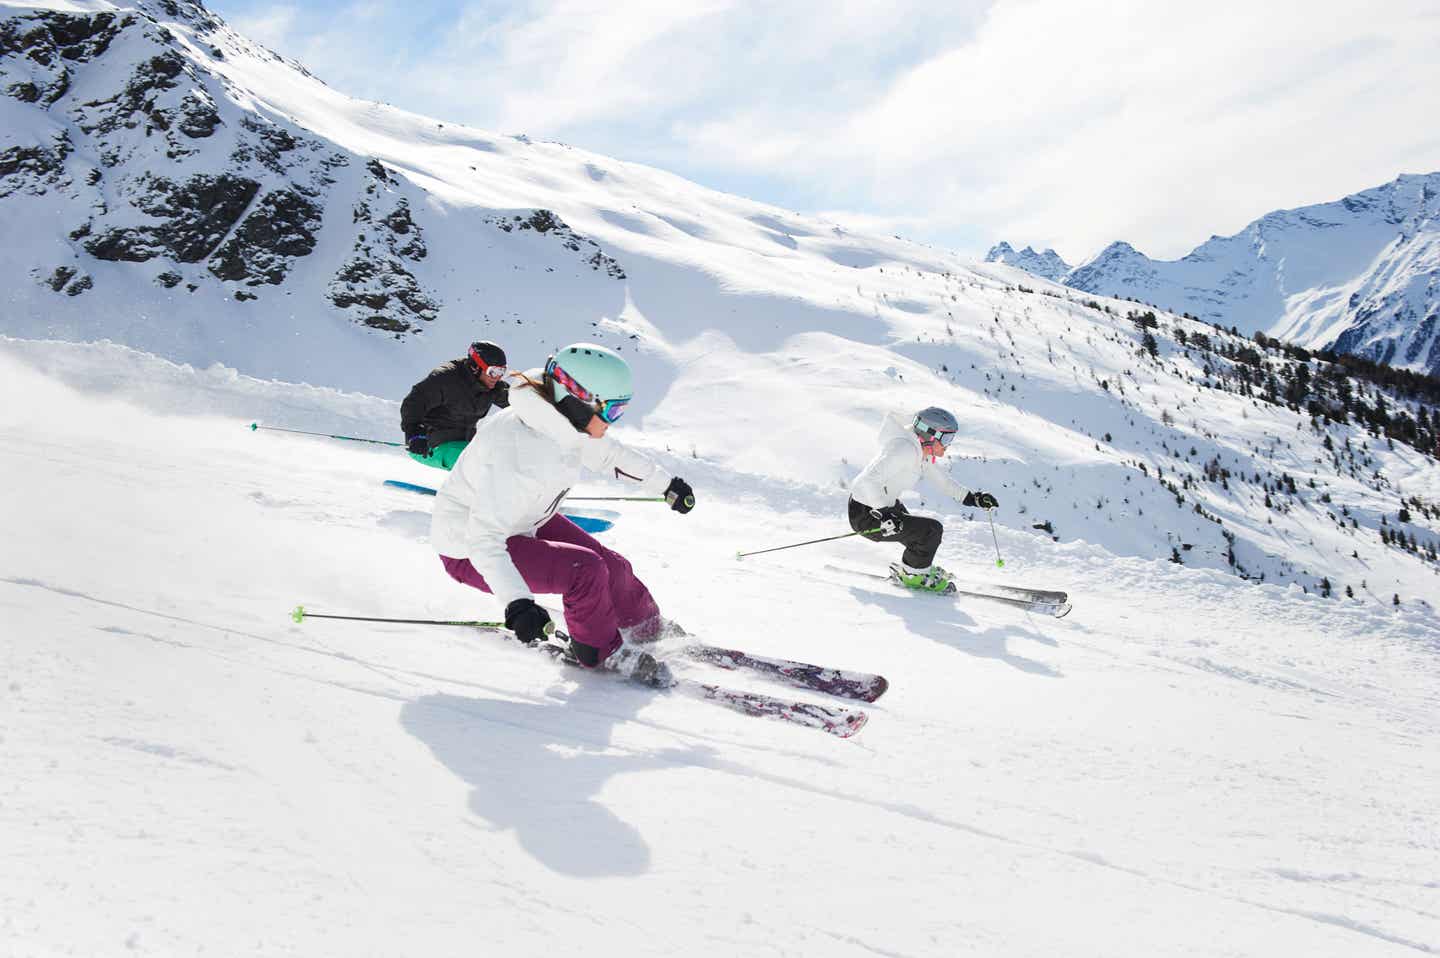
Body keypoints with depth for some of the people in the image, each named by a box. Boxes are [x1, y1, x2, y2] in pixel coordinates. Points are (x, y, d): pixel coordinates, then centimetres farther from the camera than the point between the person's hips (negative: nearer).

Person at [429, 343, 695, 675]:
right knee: (586, 570, -23)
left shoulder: (566, 425, -11)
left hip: (525, 523, 8)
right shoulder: (520, 449, -37)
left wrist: (667, 484, 21)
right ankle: (600, 653, 4)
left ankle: (653, 631, 32)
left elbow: (608, 455, 12)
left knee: (612, 566, 4)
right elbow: (485, 538, -40)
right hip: (470, 552, -8)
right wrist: (516, 603, -52)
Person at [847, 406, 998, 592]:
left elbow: (943, 481, 17)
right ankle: (912, 573, 6)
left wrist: (974, 499, 8)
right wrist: (885, 515, -35)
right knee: (932, 529, -14)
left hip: (882, 505, 10)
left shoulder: (922, 452, 5)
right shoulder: (905, 449, -25)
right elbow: (868, 480, -32)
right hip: (866, 516, -10)